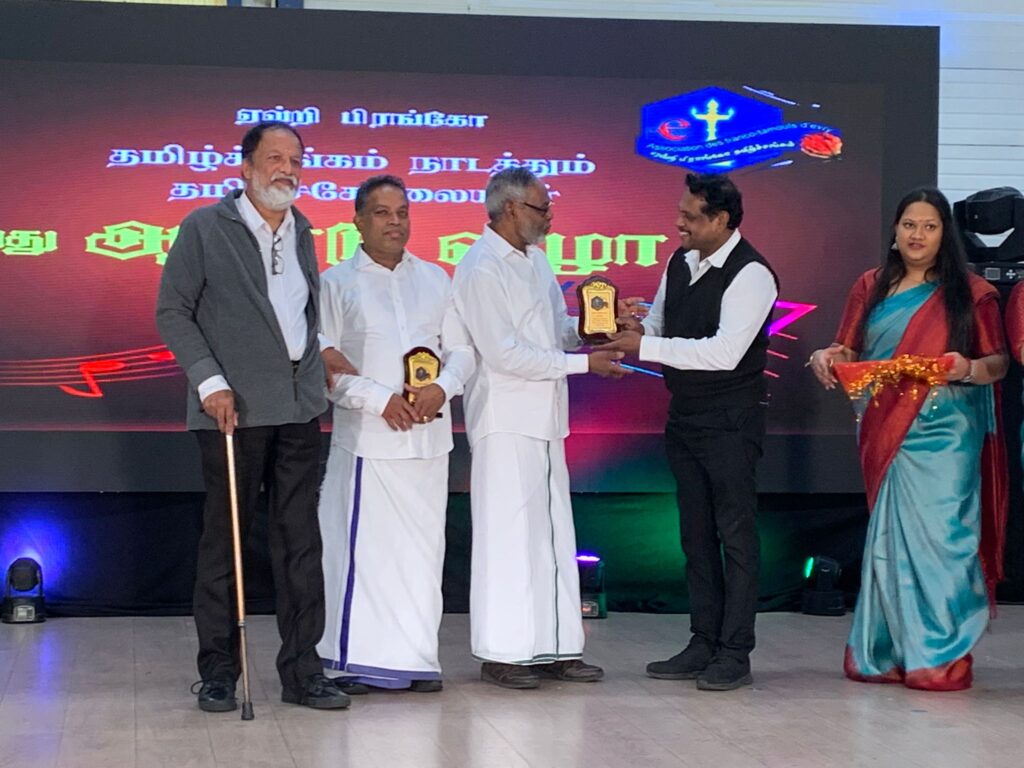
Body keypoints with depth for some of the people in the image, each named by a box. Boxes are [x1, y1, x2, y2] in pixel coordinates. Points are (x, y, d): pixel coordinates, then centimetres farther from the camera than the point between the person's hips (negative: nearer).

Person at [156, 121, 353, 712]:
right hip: (233, 408, -5)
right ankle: (219, 672, 11)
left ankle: (302, 669, 10)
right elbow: (173, 311, -4)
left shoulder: (302, 233, 15)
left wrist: (320, 353, 10)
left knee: (301, 540, 5)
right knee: (226, 540, 2)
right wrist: (209, 381, -12)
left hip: (300, 408, 5)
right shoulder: (205, 228, -2)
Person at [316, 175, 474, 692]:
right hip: (366, 437, -4)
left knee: (422, 548, 6)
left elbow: (461, 349, 13)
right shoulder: (336, 283, 2)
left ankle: (416, 658, 12)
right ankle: (357, 657, 2)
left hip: (428, 437, 4)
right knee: (363, 548, -5)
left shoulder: (435, 280, 14)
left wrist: (443, 387, -7)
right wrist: (379, 399, -14)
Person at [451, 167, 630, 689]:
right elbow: (504, 353, -18)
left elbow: (559, 328, 21)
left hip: (544, 420, 9)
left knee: (553, 534, 11)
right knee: (509, 537, -5)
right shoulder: (482, 269, -13)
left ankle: (555, 647, 18)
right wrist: (583, 363, -16)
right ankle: (501, 654, 2)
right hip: (505, 423, -9)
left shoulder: (534, 258, 14)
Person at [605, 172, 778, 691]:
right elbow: (661, 330, 17)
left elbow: (724, 352, -25)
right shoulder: (680, 264, 8)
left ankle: (735, 654, 3)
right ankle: (703, 645, 20)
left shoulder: (751, 275, -16)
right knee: (695, 535, 12)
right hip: (685, 415, 8)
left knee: (735, 534, -2)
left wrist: (645, 346, -25)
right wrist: (637, 327, -7)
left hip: (730, 420, -8)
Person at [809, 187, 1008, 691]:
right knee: (888, 535, 4)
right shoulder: (871, 288, 13)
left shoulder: (969, 293, 4)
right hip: (885, 431, 3)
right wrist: (826, 358, -10)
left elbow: (998, 362, 1)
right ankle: (888, 652, 11)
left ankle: (942, 656, 0)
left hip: (944, 434, -3)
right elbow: (848, 352, 12)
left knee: (938, 533, -7)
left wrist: (969, 369, -20)